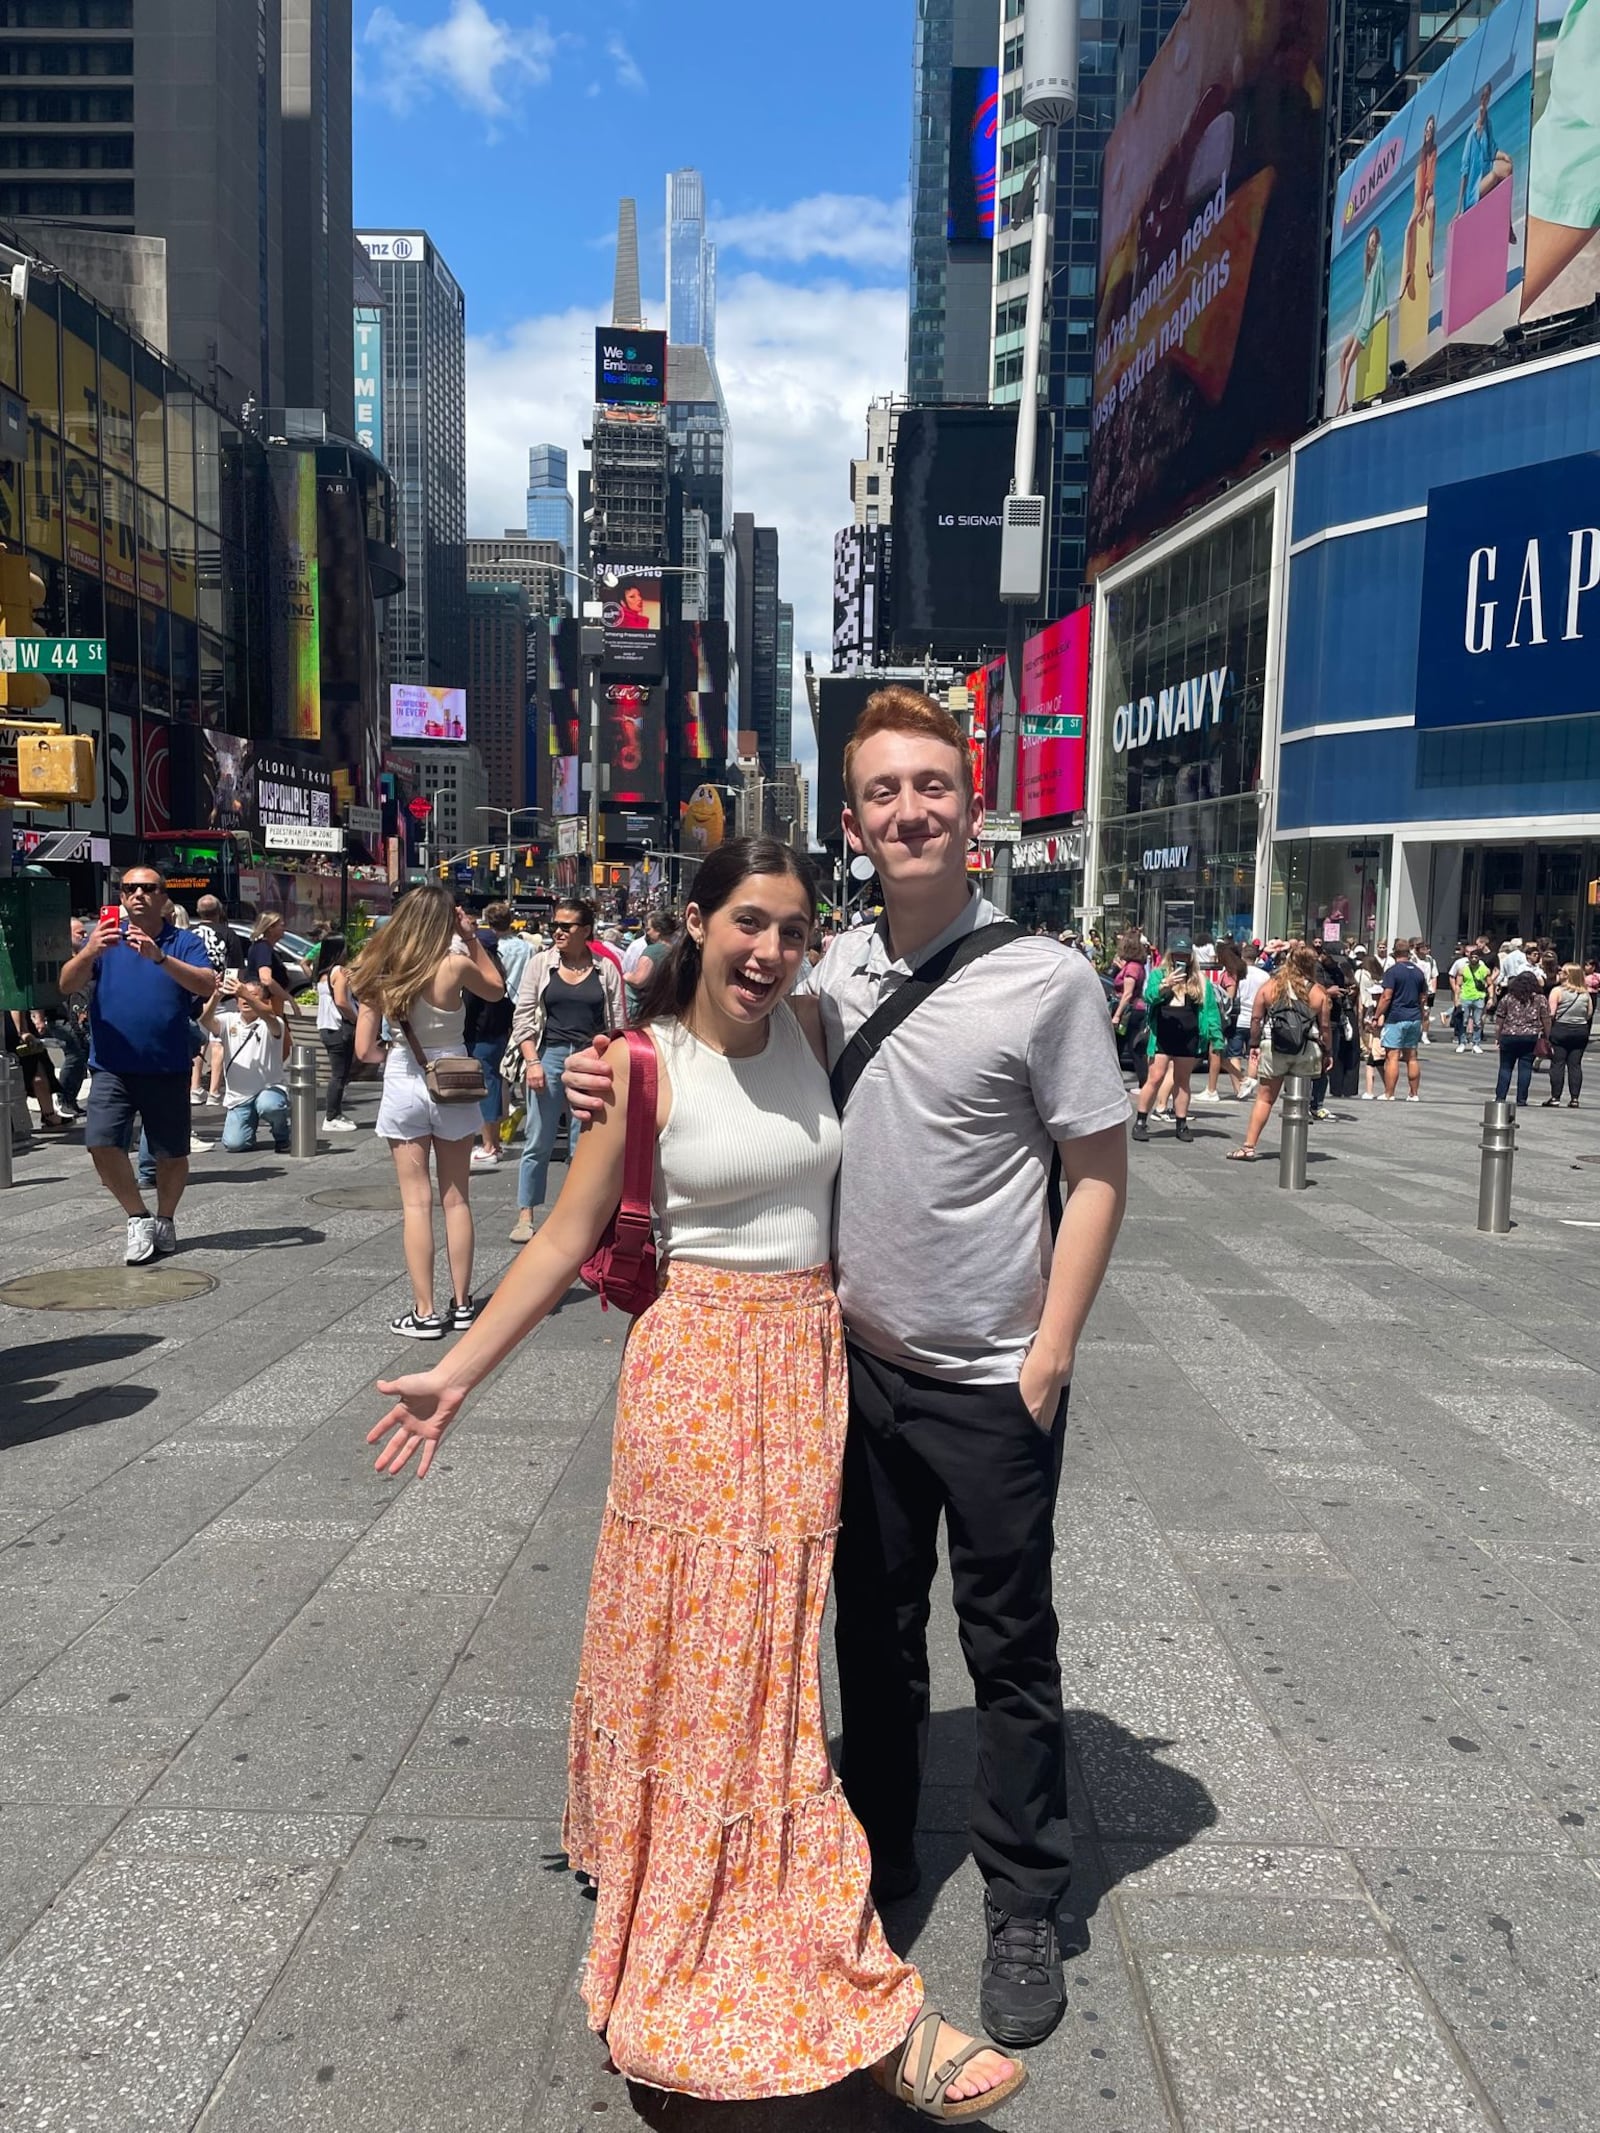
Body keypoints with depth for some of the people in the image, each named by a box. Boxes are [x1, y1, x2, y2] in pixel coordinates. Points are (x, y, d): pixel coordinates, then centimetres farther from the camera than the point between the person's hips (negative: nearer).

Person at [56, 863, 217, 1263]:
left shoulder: (185, 942, 0)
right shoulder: (104, 937, 4)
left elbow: (208, 986, -16)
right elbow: (67, 984, -7)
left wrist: (159, 957, -30)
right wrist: (89, 952, -27)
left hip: (168, 1069, -1)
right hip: (111, 1068, 1)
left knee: (172, 1153, 8)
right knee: (101, 1143, -13)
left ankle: (165, 1221, 32)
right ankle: (138, 1218, 7)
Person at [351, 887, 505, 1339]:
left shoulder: (380, 971, -4)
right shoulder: (455, 965, -12)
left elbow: (365, 1049, -2)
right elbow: (496, 989, 10)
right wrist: (473, 940, 7)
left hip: (402, 1086, 1)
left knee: (416, 1203, 4)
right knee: (456, 1199, 10)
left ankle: (425, 1312, 5)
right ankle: (461, 1303, 17)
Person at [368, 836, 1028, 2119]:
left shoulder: (809, 1026, 2)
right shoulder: (648, 1064, -9)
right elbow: (570, 1238, -5)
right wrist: (457, 1374, -6)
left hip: (812, 1362, 5)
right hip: (698, 1364, -4)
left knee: (767, 1641, 14)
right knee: (707, 1643, -2)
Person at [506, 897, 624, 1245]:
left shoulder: (606, 969, 2)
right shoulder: (540, 963, 3)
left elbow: (618, 1022, 5)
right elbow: (522, 1017, 2)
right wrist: (532, 1061, -7)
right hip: (550, 1053, 0)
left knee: (584, 1144, 7)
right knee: (537, 1141, 3)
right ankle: (525, 1216, 10)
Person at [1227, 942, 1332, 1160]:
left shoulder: (1269, 986, 1)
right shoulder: (1317, 992, -1)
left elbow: (1256, 1018, 0)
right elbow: (1325, 1026, 1)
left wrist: (1255, 1044, 9)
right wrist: (1328, 1052, 11)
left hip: (1274, 1049, 0)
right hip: (1307, 1052, 0)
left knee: (1264, 1098, 7)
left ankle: (1249, 1147, 4)